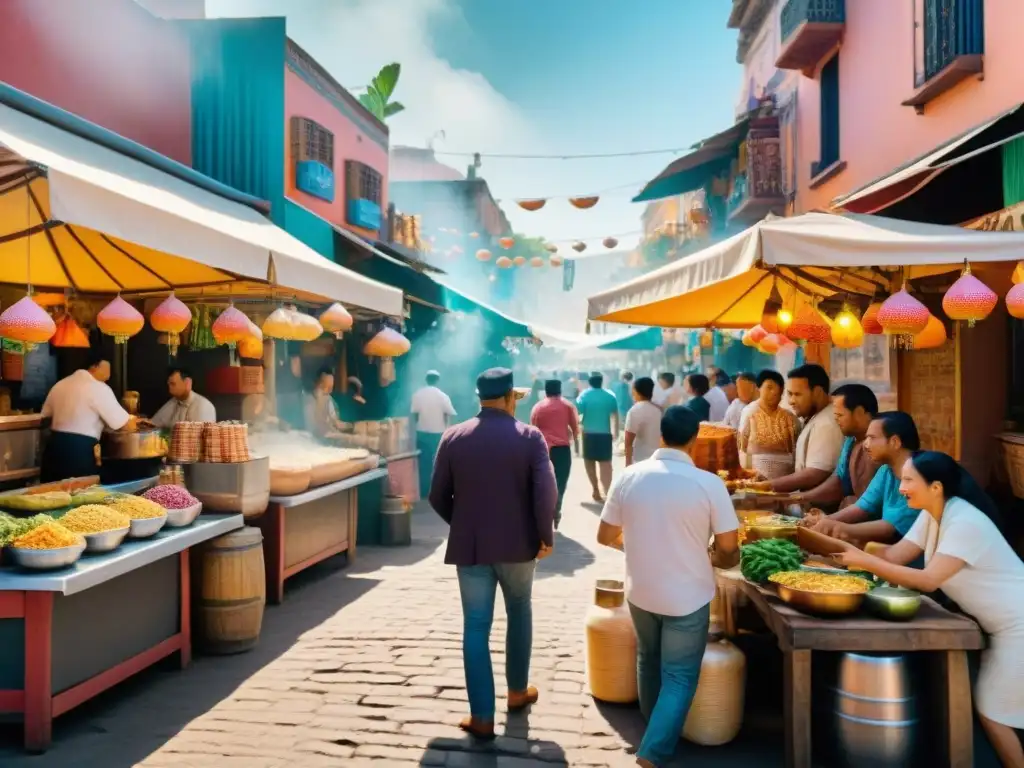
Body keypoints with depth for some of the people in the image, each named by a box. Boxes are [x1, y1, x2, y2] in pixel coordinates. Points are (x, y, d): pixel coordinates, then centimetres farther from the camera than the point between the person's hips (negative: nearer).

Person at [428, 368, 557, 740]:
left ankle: (482, 717, 7)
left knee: (476, 628, 5)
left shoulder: (453, 437, -1)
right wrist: (545, 536, -4)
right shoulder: (530, 436, -7)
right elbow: (545, 493, -17)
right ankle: (518, 691, 35)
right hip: (518, 543, 0)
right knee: (519, 614, 22)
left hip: (470, 546, 1)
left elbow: (438, 496, 2)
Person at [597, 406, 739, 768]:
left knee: (649, 661, 27)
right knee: (679, 677, 11)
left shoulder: (629, 477, -9)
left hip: (640, 592, 4)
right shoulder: (709, 484, -17)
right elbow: (730, 551, -11)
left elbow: (605, 536, 1)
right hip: (687, 598, -4)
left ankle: (655, 727, 46)